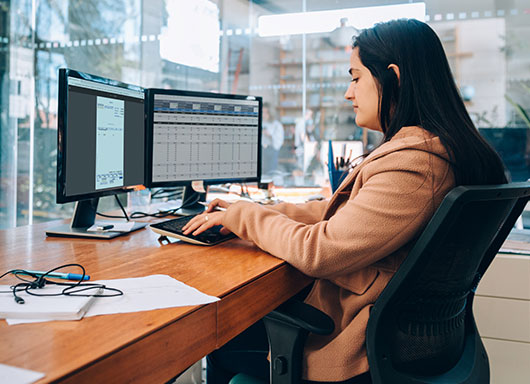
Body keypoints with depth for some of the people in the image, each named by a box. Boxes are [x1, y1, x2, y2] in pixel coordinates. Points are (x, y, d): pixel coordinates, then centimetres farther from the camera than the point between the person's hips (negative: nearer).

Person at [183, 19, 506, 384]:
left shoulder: (412, 164, -28)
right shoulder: (432, 148, 6)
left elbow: (318, 251, -26)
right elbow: (338, 213, 13)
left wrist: (243, 216, -10)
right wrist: (255, 211, 9)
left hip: (360, 353, -9)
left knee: (221, 344, 8)